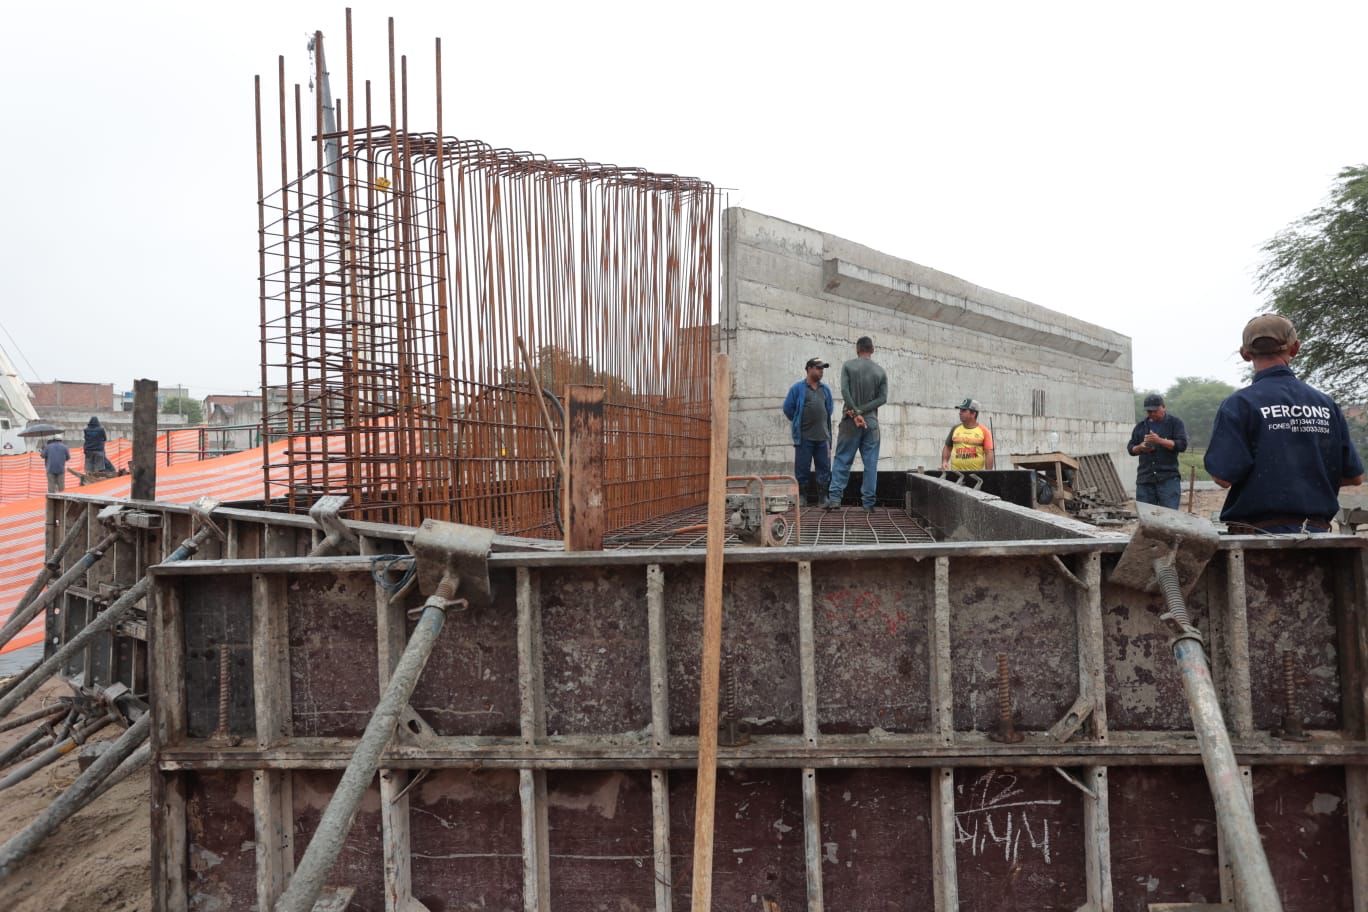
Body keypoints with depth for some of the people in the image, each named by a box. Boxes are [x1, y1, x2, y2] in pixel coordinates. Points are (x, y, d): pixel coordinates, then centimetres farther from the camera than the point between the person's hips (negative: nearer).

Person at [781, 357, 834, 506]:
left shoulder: (825, 389, 12)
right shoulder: (798, 388, -1)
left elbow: (830, 408, 24)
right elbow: (788, 408, 2)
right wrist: (799, 423, 9)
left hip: (823, 436, 4)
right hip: (804, 437, -4)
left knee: (824, 467, 5)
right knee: (802, 468, 0)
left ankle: (824, 496, 12)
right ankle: (802, 496, 9)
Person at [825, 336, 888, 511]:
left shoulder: (848, 366, 1)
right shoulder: (880, 372, 7)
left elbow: (845, 391, -10)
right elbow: (882, 398, -1)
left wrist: (855, 413, -10)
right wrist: (862, 411, -6)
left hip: (850, 422, -1)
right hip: (871, 423, 1)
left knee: (842, 460, 2)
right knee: (870, 463, 4)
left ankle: (834, 497, -6)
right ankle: (868, 503, 3)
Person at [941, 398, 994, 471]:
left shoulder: (984, 431, 0)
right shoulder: (955, 429, 10)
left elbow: (989, 453, -4)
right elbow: (947, 447, 20)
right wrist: (944, 461, 4)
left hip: (976, 473, -3)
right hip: (956, 473, 3)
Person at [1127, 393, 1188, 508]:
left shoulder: (1175, 422, 5)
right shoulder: (1141, 426, 16)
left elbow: (1182, 444, -6)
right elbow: (1130, 448, 17)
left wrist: (1160, 440, -19)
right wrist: (1140, 448, -6)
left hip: (1168, 478, -4)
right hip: (1144, 478, 4)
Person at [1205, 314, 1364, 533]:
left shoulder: (1240, 403, -9)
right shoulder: (1326, 404, 6)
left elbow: (1223, 477, -15)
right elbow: (1354, 476, 9)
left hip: (1260, 531, -5)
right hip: (1317, 530, 5)